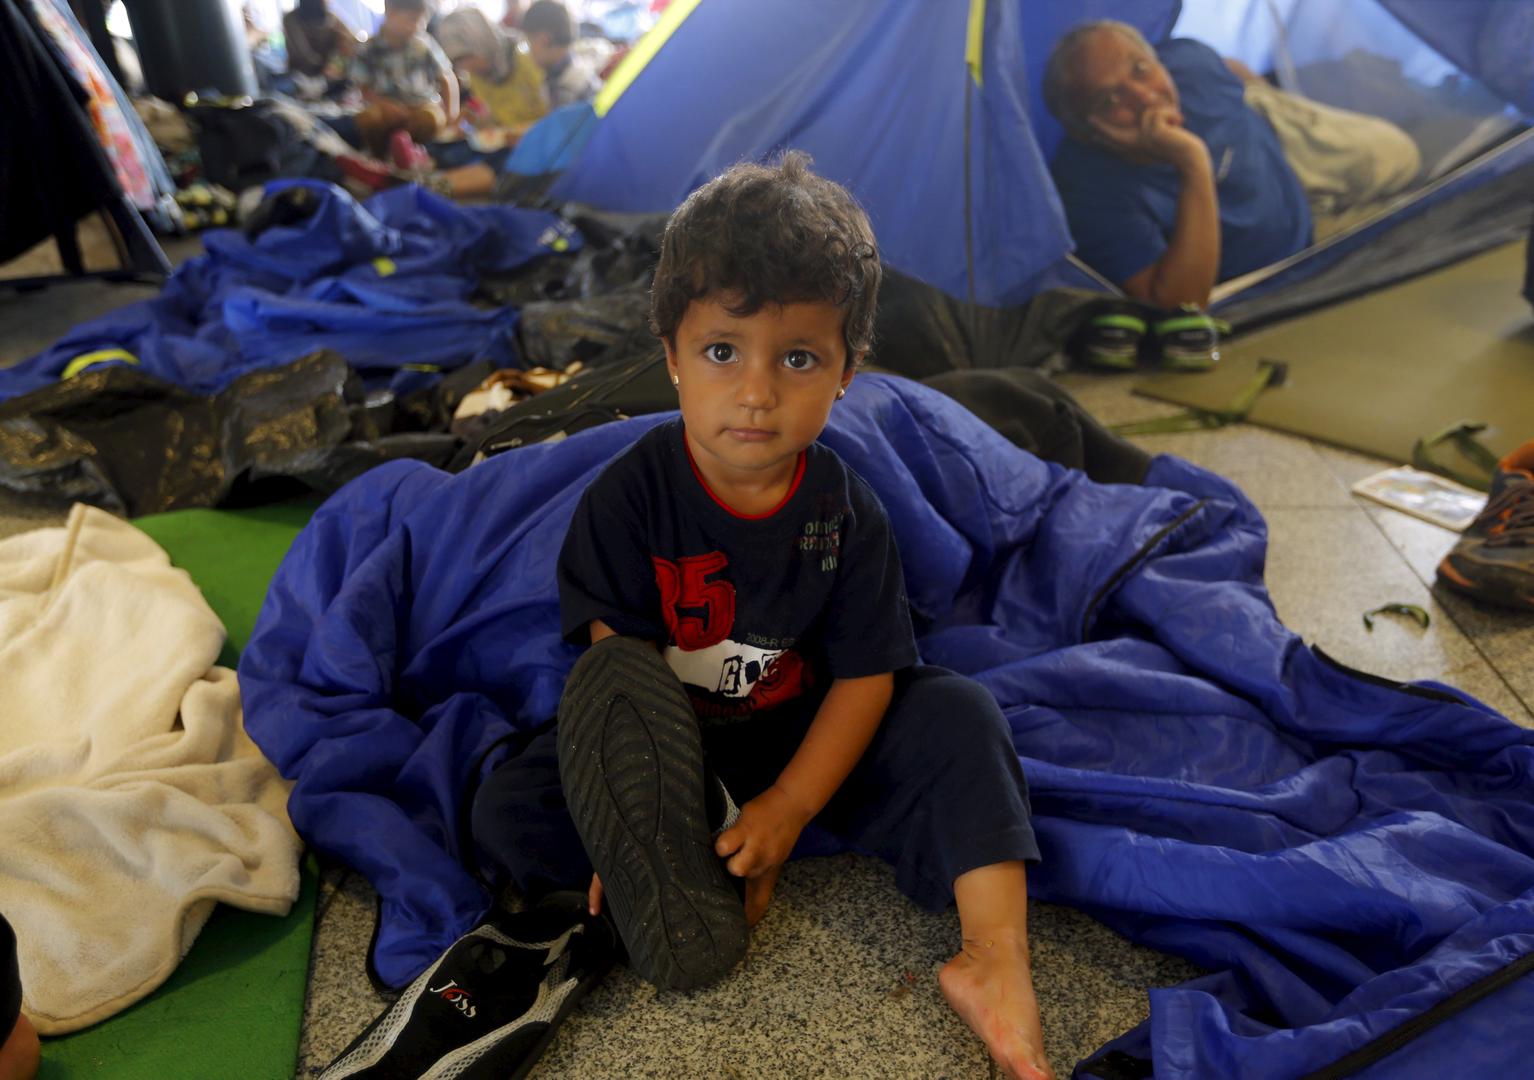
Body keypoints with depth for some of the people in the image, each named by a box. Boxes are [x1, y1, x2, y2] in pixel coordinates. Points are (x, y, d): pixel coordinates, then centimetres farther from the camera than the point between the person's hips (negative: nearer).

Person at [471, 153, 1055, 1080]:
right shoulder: (629, 494, -16)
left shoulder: (846, 511, -12)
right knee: (507, 811, -22)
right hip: (672, 751, -1)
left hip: (802, 743, 1)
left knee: (959, 714, -17)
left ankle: (996, 960, -18)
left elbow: (865, 674, -12)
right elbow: (616, 657, -16)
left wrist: (787, 810, -19)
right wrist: (639, 813, -21)